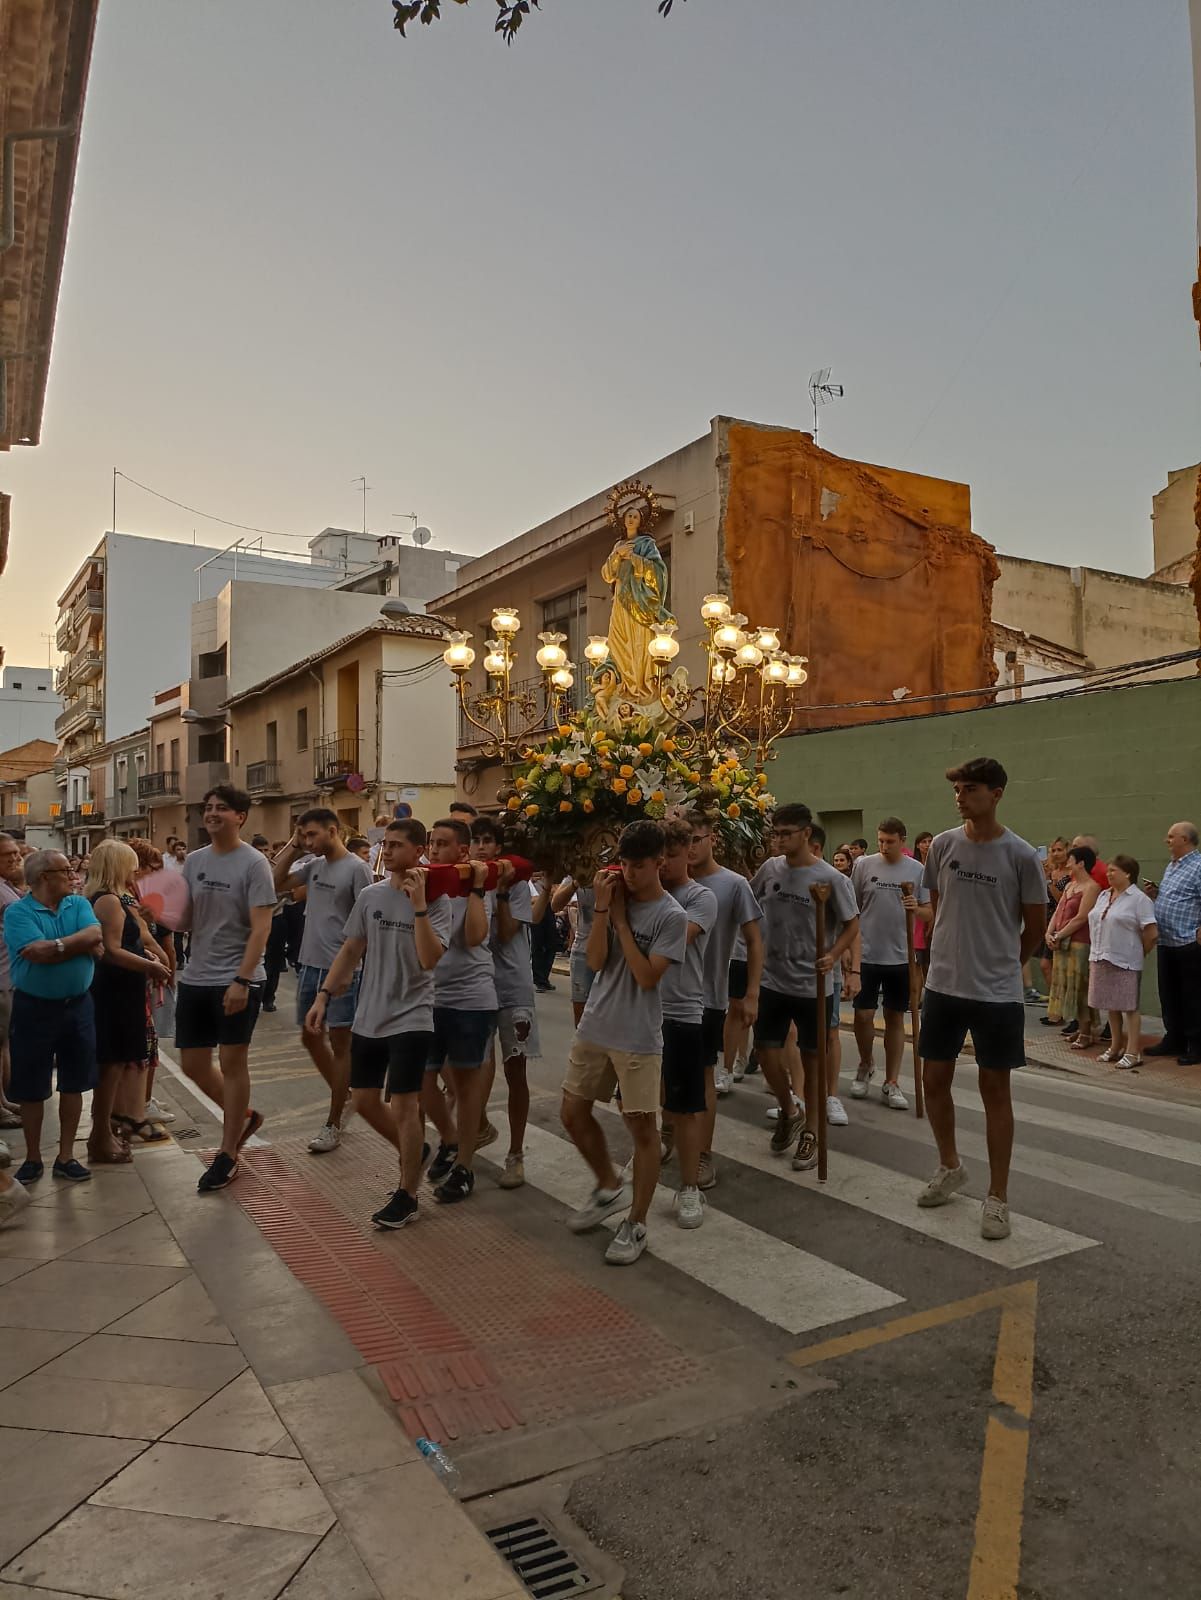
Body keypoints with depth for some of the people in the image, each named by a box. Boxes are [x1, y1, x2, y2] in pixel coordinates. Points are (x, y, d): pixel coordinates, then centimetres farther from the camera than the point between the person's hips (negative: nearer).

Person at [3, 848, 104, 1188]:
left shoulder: (79, 904, 4)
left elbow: (95, 938, -12)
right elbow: (39, 953, -21)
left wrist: (55, 945, -17)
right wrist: (78, 944, -12)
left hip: (77, 1005, 4)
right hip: (34, 1008, -3)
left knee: (74, 1084, 9)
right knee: (31, 1088, 7)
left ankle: (66, 1156, 20)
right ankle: (33, 1158, 22)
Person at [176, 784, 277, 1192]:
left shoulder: (253, 862, -10)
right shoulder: (194, 861, 8)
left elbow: (261, 927, -15)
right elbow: (182, 918, 11)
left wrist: (241, 980, -22)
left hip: (237, 980, -6)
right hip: (195, 978, 6)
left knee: (232, 1061, 3)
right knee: (193, 1065, 11)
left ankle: (227, 1155, 16)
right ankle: (244, 1116, 35)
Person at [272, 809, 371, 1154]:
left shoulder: (356, 868, -12)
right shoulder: (312, 864, 9)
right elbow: (275, 882, 10)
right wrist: (292, 846, 3)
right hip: (309, 965, 8)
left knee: (339, 1042, 2)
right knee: (310, 1036, 18)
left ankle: (333, 1124, 11)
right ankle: (342, 1093, 38)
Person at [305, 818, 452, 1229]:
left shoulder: (437, 901, -12)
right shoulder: (370, 896, 2)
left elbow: (430, 959, -23)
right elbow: (350, 951, 9)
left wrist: (418, 904, -28)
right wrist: (323, 996, 4)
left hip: (411, 1019, -6)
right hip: (368, 1018, 6)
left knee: (403, 1105, -4)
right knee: (364, 1100, 13)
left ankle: (407, 1197, 12)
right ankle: (412, 1156, 37)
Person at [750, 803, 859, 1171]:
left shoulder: (831, 879, -13)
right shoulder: (770, 869, -1)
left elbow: (851, 925, -7)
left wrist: (833, 956, -22)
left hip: (813, 986, -3)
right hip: (772, 981, 3)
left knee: (811, 1059, 8)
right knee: (767, 1051, 3)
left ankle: (810, 1132, 24)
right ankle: (789, 1112, 29)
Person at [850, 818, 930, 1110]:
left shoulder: (917, 870, 0)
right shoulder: (864, 865, -2)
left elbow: (930, 913, 3)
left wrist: (917, 909, -20)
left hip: (901, 957, 1)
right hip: (867, 956, -1)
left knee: (895, 1018, 8)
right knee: (863, 1015, -1)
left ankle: (892, 1083, 17)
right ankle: (865, 1065, 26)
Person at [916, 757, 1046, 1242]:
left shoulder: (1021, 855, -10)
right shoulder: (943, 845, 0)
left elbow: (1035, 926, 1)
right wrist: (954, 956, 13)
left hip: (997, 993, -4)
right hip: (943, 985, 4)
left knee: (995, 1089, 6)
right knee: (934, 1079, 11)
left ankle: (998, 1196, 19)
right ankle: (950, 1167, 34)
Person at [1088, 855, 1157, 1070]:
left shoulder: (1139, 899, -11)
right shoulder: (1103, 896, 13)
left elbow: (1152, 933, -13)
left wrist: (1139, 954, -1)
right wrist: (1095, 954, 12)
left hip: (1125, 963, -7)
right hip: (1102, 960, 7)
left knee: (1129, 1007, 0)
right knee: (1111, 1006, 14)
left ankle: (1133, 1052, 5)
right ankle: (1115, 1048, 24)